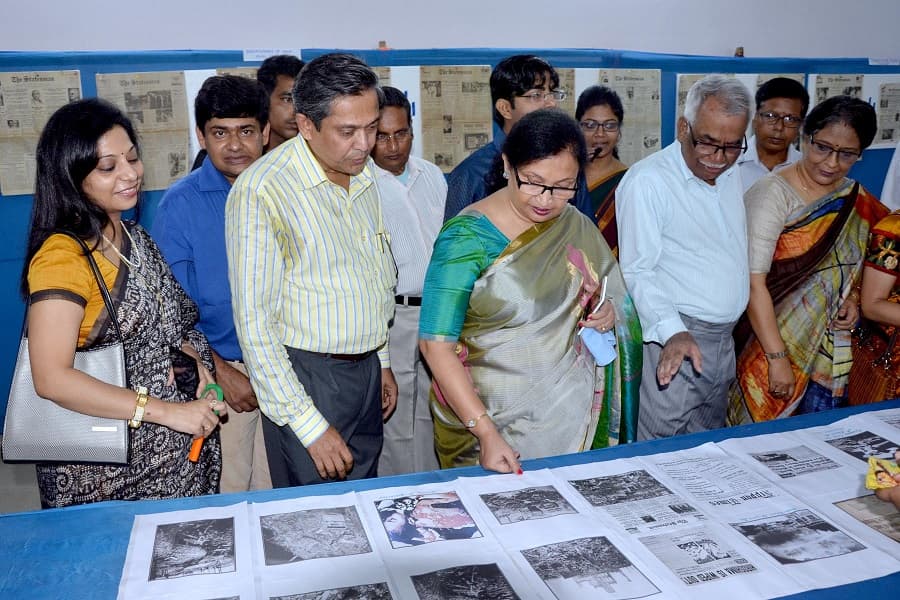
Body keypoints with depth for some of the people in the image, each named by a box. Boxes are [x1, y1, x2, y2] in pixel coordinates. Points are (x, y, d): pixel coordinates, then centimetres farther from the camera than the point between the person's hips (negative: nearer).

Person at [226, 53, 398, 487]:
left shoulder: (363, 174, 6)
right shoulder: (262, 191, -19)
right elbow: (253, 320, -20)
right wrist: (309, 425, -20)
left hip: (366, 369, 7)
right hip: (306, 378, -7)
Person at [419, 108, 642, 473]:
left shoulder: (577, 226, 2)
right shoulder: (467, 237, -16)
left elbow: (606, 294, 18)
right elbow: (436, 344, -18)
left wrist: (608, 312, -7)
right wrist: (485, 433, -25)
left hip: (570, 412, 5)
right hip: (491, 414, -4)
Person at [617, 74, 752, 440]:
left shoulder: (732, 176, 13)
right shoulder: (647, 181, -13)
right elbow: (637, 271, -18)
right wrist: (672, 332, -31)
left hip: (724, 340, 8)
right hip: (670, 341, -8)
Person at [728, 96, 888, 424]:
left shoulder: (857, 200, 5)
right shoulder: (771, 194, -14)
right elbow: (753, 281, -20)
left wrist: (853, 297, 0)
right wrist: (777, 358, -23)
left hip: (831, 356, 6)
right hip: (769, 345, -5)